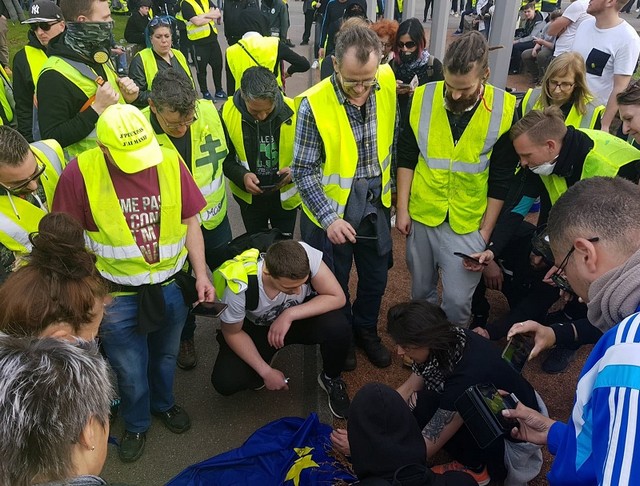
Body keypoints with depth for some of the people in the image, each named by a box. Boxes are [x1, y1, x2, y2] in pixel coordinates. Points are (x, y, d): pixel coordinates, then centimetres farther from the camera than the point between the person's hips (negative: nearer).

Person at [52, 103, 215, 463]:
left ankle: (164, 403, 55)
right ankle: (136, 424, 46)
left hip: (171, 285, 2)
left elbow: (190, 221, -2)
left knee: (166, 356, 25)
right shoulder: (78, 174, -18)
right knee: (130, 372, 15)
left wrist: (201, 274, -5)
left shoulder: (170, 162, -12)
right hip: (118, 295, -2)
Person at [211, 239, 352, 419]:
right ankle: (261, 366, 14)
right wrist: (266, 372, -18)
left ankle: (331, 379, 1)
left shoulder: (307, 255, -35)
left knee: (338, 328, -31)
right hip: (257, 327, 0)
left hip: (301, 315, 1)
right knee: (225, 382, -20)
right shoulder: (238, 288, -35)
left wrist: (290, 315, -35)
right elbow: (233, 333, -16)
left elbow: (337, 297, -26)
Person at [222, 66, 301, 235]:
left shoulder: (293, 111, -22)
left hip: (286, 196, -1)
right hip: (249, 197, 1)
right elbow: (224, 158, -7)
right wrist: (241, 176, -26)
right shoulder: (227, 113, -19)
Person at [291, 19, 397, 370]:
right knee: (334, 283, 17)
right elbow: (303, 171, -18)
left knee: (376, 278, 21)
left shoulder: (387, 84, -11)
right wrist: (329, 218, -25)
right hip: (331, 210, -4)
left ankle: (366, 331, 49)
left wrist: (386, 187, 9)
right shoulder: (314, 105, -24)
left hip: (375, 206, 4)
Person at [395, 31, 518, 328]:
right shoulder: (422, 98, -9)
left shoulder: (505, 110, -12)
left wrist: (486, 230, -3)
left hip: (467, 223, -2)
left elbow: (501, 179, -5)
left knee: (457, 300, 1)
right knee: (421, 291, 18)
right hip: (421, 215, 2)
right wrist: (402, 209, 0)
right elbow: (406, 157, 2)